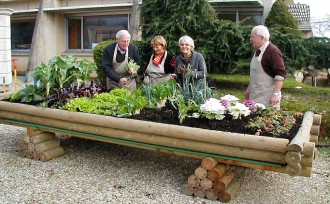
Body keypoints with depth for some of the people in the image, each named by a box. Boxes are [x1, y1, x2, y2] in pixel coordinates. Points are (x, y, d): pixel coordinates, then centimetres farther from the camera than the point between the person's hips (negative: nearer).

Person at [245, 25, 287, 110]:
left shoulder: (273, 51, -15)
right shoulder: (257, 51, 13)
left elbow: (281, 74, -19)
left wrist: (276, 94, -25)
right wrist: (249, 88, 22)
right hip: (255, 96, 9)